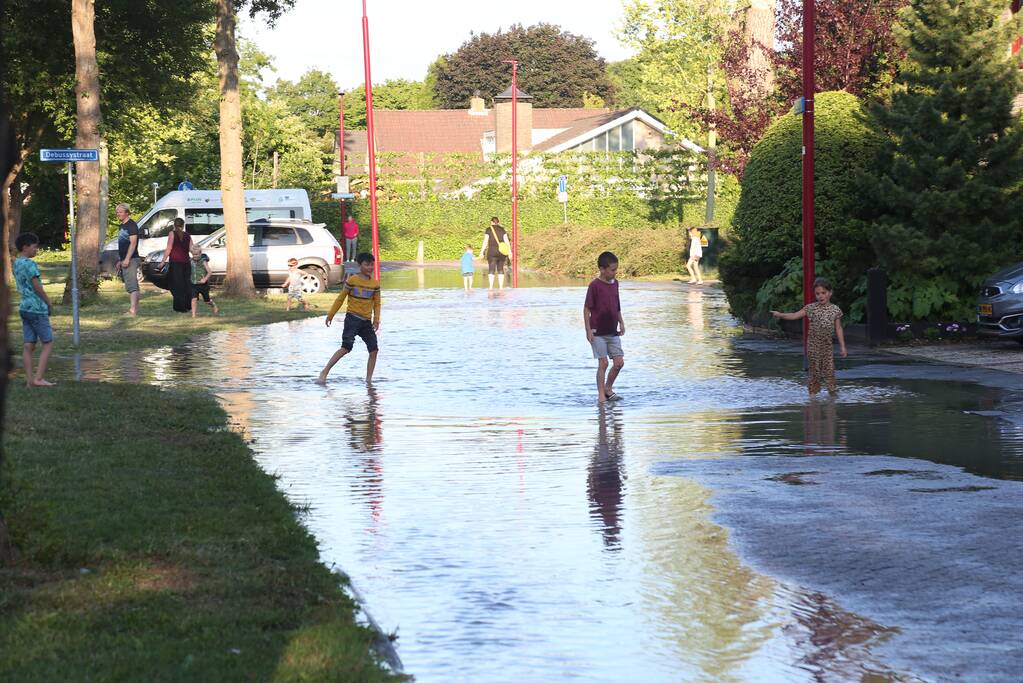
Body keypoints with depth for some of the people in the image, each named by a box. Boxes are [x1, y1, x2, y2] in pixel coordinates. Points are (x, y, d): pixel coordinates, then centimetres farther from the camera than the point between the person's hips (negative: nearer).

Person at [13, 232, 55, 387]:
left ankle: (29, 380, 6)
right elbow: (37, 287, -16)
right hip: (37, 308, -8)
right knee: (48, 343, -1)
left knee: (29, 345, 7)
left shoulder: (16, 264, 12)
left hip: (24, 307, 8)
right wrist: (49, 303, -3)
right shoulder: (29, 264, -15)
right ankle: (38, 378, -7)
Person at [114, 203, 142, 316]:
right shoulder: (121, 226, 19)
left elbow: (133, 243, -17)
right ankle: (134, 308, 16)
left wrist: (127, 259, -23)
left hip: (131, 260, -10)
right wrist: (119, 261, 21)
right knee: (129, 286, 12)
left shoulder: (132, 225, -10)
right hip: (124, 260, 10)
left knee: (132, 286, -17)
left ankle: (133, 310, -25)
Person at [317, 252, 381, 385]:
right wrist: (330, 315, 4)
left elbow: (377, 303, 13)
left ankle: (369, 380, 6)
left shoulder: (375, 284, 6)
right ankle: (324, 373, -12)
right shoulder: (352, 280, -5)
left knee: (374, 350, -3)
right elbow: (340, 299, 2)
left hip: (367, 321, 5)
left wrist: (376, 319, -1)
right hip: (352, 319, -5)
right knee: (346, 347, -17)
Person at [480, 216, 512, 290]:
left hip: (492, 252, -3)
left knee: (491, 269, -3)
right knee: (500, 269, 8)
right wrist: (509, 251, 3)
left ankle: (491, 286, -13)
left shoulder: (488, 230, -1)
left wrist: (482, 252, -3)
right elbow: (507, 241, 2)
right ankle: (501, 286, 3)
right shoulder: (502, 230, 7)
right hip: (501, 252, 3)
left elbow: (485, 242, -5)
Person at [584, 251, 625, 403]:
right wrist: (588, 331, -14)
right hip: (598, 332, -6)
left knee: (619, 362, 3)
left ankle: (608, 388, 22)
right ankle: (601, 395, 3)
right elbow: (587, 308, -12)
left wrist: (621, 323, 14)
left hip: (613, 332, 6)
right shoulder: (595, 285, -13)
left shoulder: (615, 283, 7)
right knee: (603, 363, -6)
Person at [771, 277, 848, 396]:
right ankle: (813, 392, 10)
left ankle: (832, 389, 10)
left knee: (829, 369, 0)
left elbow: (838, 329, 4)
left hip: (828, 345, 1)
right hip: (813, 344, -1)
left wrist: (842, 346, 3)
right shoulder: (811, 308, -2)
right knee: (814, 369, 3)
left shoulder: (835, 310, 0)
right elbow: (795, 316, -4)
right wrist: (780, 315, -17)